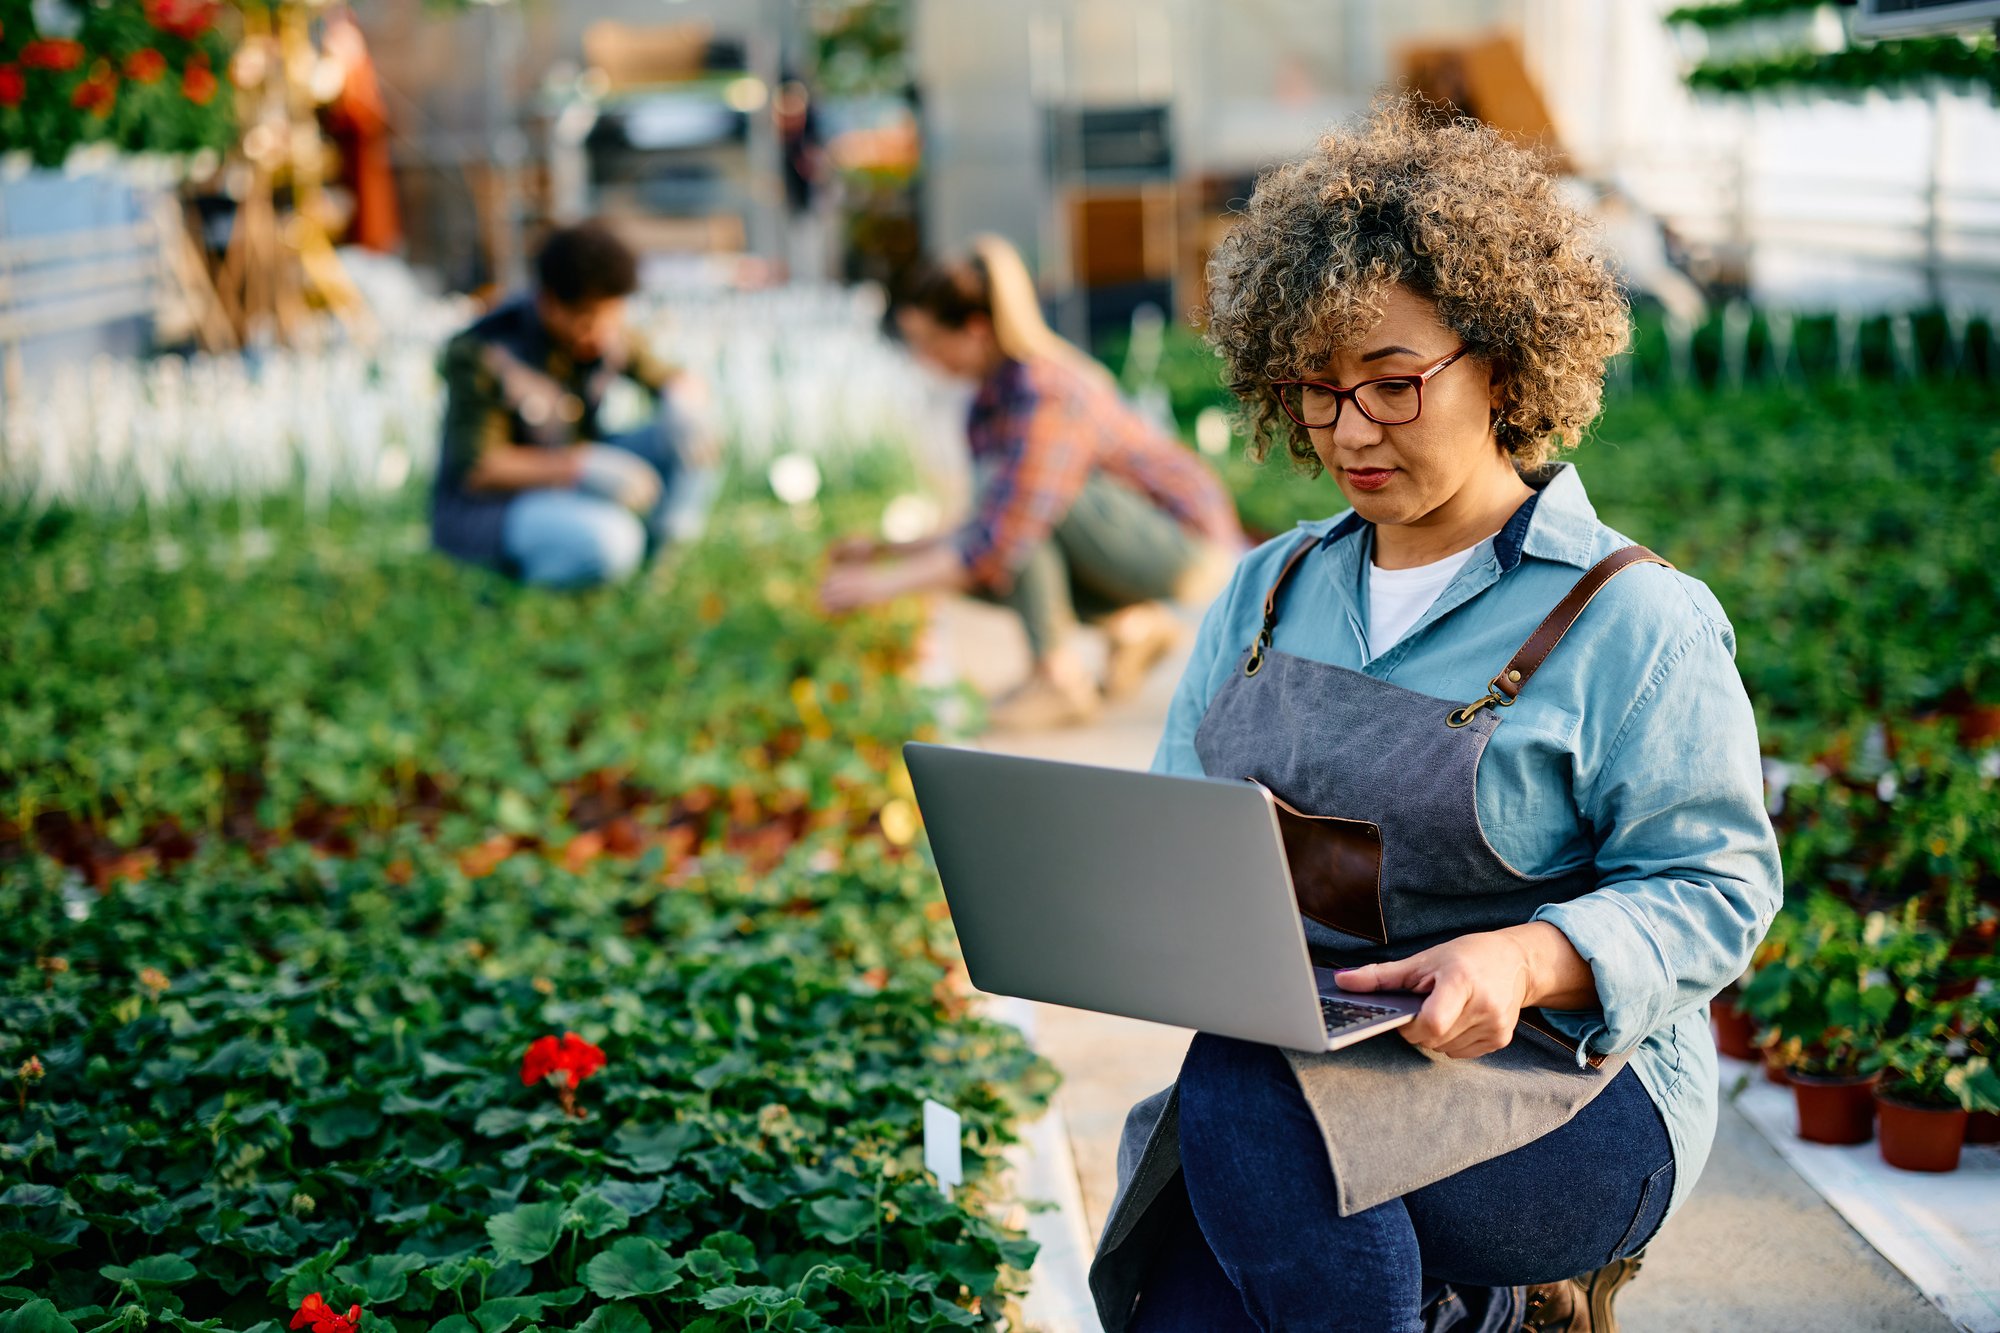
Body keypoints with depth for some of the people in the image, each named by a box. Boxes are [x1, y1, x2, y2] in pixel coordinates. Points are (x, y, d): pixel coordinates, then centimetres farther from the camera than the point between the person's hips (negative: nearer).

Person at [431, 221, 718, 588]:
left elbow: (671, 381, 10)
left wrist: (680, 404, -17)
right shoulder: (479, 353, -22)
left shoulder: (604, 333, -4)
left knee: (690, 442, -12)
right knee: (601, 543, -35)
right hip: (480, 507, -7)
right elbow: (477, 470, -24)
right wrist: (584, 465, -35)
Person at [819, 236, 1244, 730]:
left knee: (1010, 484, -26)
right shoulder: (993, 394, 2)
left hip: (1191, 544, -9)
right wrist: (885, 550, 2)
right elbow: (988, 528, 9)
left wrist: (885, 583, -28)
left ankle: (1059, 679, -18)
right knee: (965, 563, -3)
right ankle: (1133, 621, 7)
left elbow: (1003, 541, -32)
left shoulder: (1045, 394, -27)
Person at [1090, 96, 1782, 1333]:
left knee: (1242, 1107, -33)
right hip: (1276, 1061, 4)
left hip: (1573, 1084, -4)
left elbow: (1713, 887, -6)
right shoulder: (1267, 593, 15)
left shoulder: (1634, 619, -3)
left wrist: (1524, 962, -25)